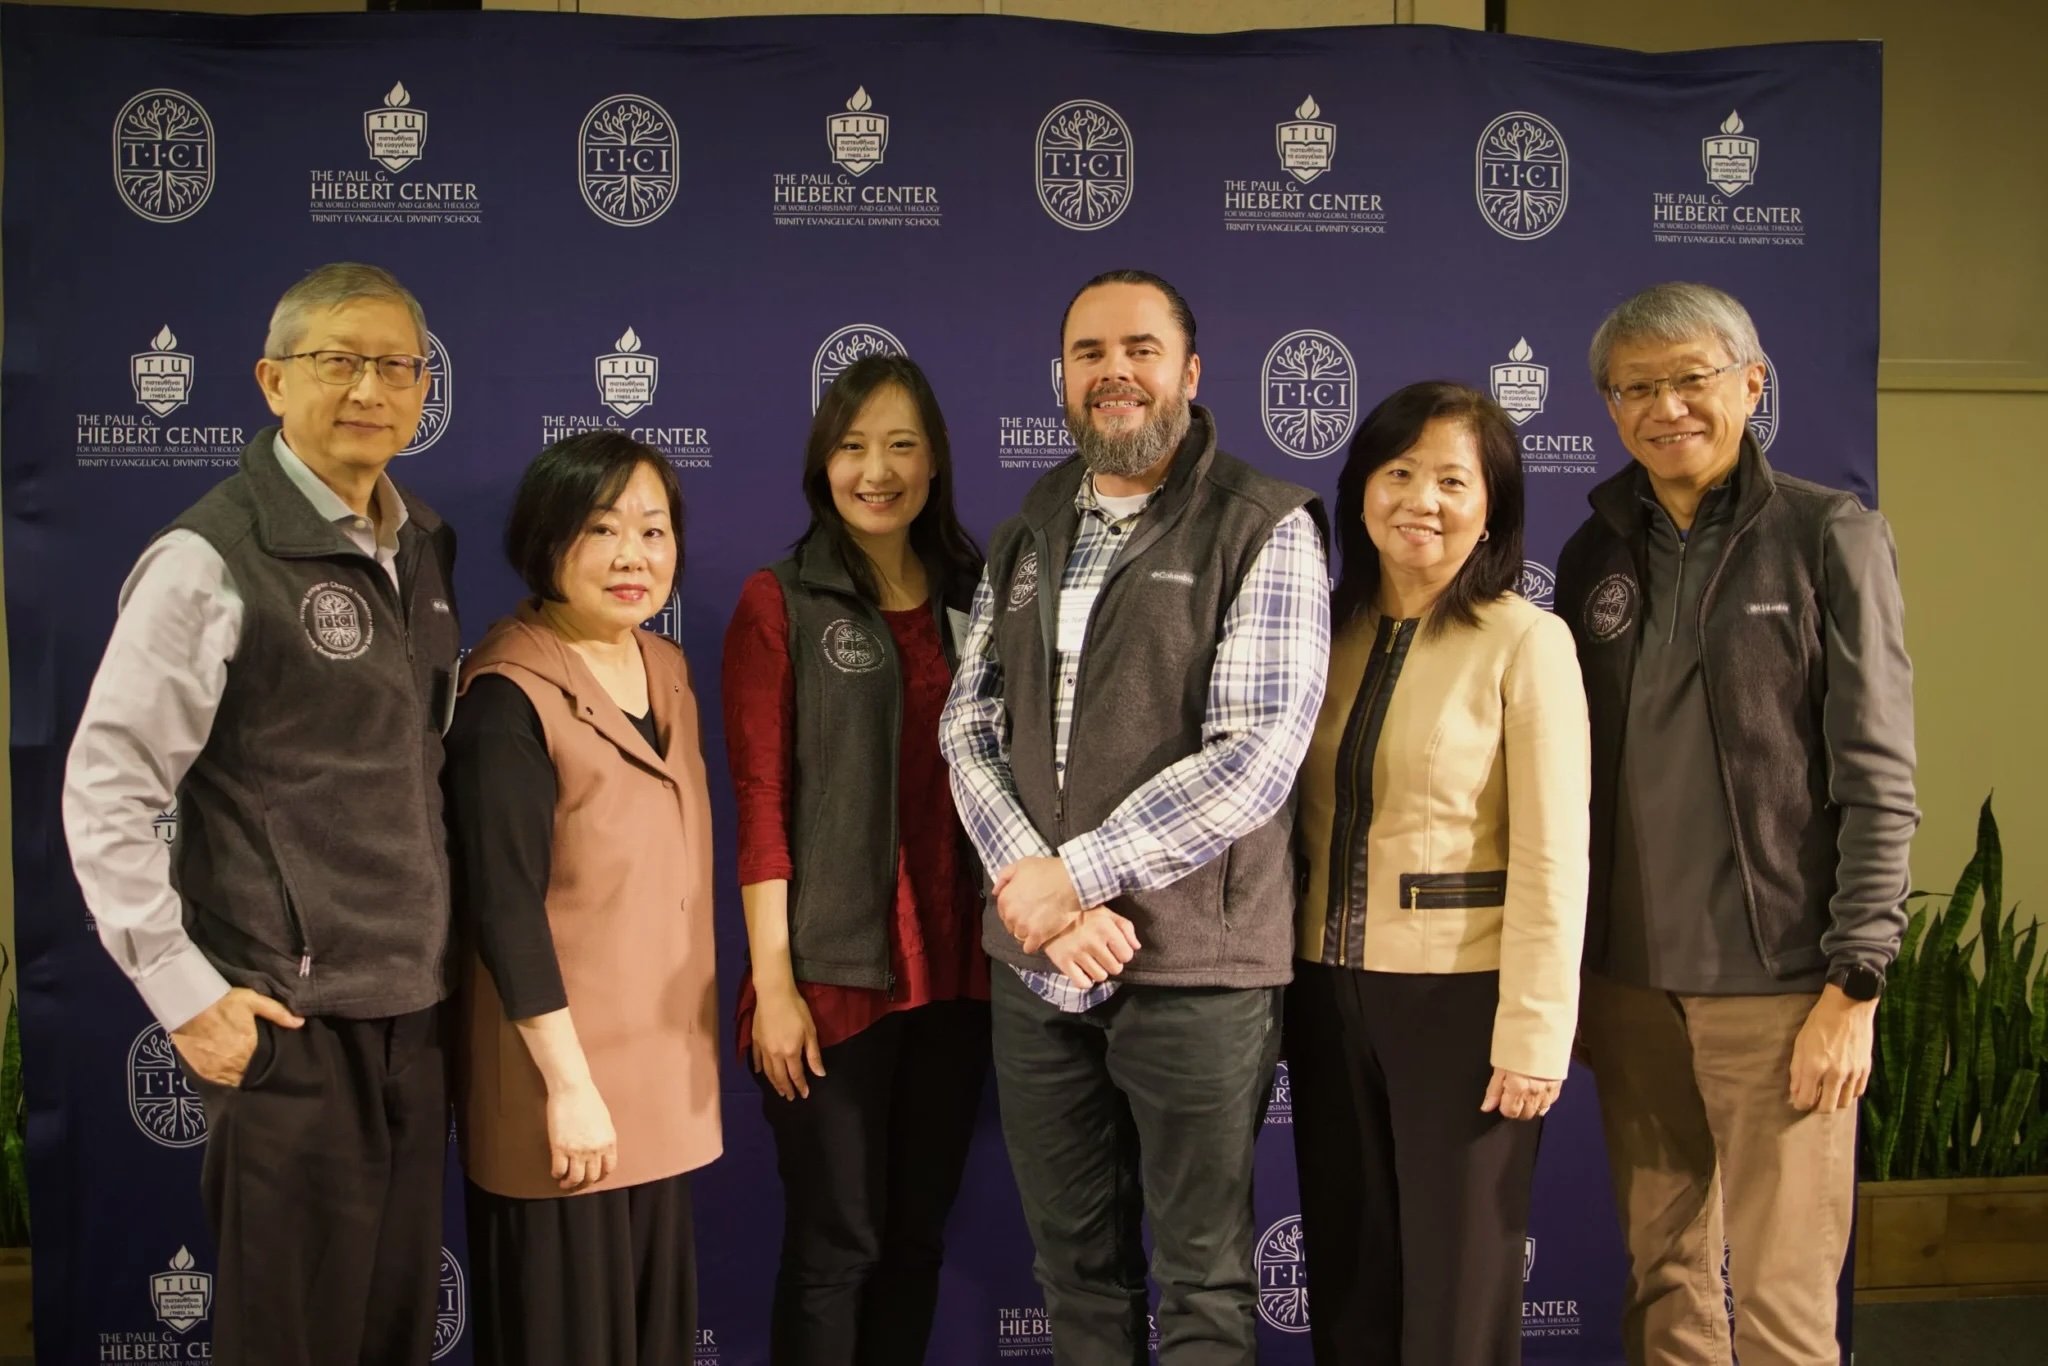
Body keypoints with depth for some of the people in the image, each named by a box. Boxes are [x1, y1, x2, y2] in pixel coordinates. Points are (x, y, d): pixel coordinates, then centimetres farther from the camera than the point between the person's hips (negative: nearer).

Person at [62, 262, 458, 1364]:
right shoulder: (211, 560, -12)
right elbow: (103, 793, -13)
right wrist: (186, 994, -14)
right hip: (290, 1025, -6)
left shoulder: (424, 549, 10)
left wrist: (438, 957, 14)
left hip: (412, 1012, 7)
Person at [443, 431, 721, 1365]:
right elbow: (502, 906, -19)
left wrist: (690, 1048, 15)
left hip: (662, 1066, 7)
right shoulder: (509, 695, -16)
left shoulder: (668, 669, 7)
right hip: (564, 1073, -7)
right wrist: (569, 1080, -19)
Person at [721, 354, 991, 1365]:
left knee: (918, 1238, 13)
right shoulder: (779, 604, -2)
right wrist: (773, 979, -11)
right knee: (835, 1245, 3)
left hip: (953, 967, 4)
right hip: (834, 971, -4)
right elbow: (760, 801, -7)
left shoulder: (971, 599, 10)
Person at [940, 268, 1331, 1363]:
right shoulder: (1027, 536, 12)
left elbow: (1255, 756, -15)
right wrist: (1032, 889, -11)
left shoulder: (1264, 529, -6)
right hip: (1035, 964, 5)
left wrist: (1072, 875, -14)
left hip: (1192, 967, -5)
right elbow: (968, 725, 5)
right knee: (1075, 1265, 17)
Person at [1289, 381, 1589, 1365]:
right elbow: (1297, 819, 9)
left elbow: (1551, 857, -12)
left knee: (1458, 1286, 8)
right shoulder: (1328, 629, 6)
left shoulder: (1526, 641, -9)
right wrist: (1285, 971, 3)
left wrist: (1533, 1035, -14)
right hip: (1329, 989, 5)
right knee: (1347, 1275, 15)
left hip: (1461, 992, -5)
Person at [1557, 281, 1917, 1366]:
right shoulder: (1597, 555, 10)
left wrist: (1854, 987, -12)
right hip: (1628, 980, 4)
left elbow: (1876, 780, -6)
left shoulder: (1830, 537, -2)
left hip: (1779, 982, -4)